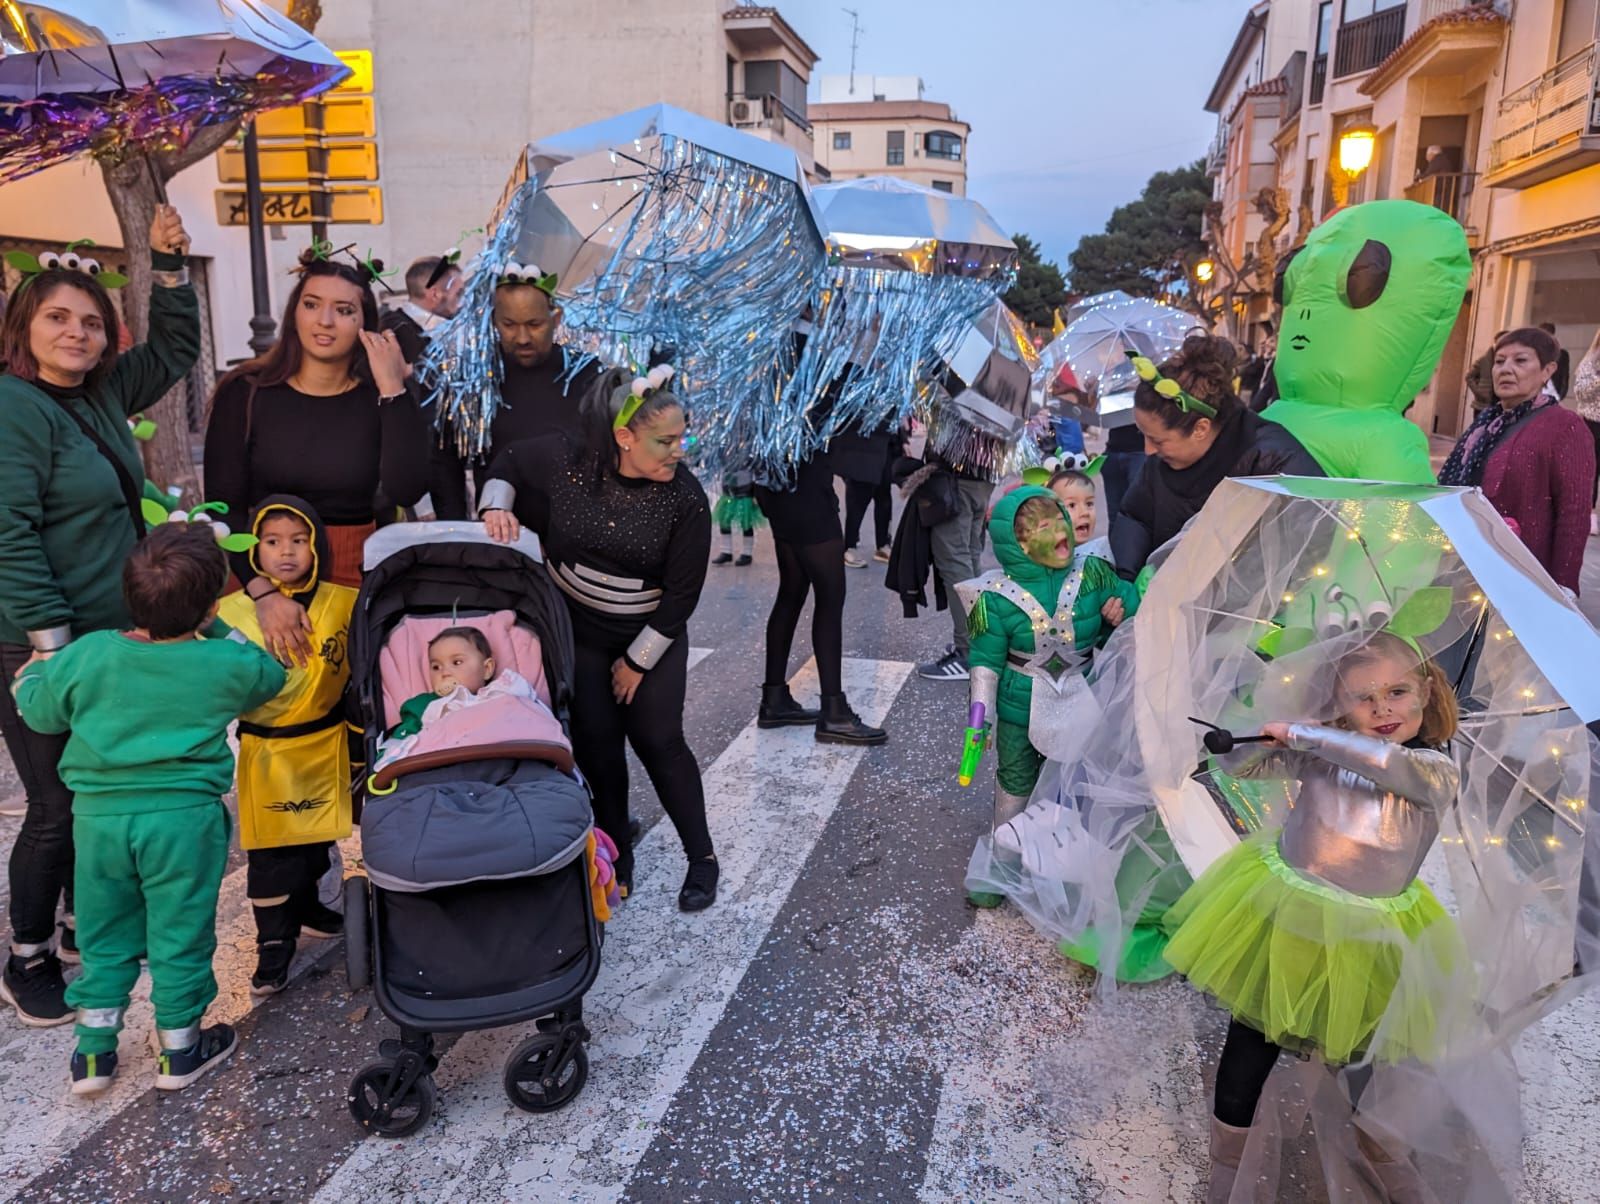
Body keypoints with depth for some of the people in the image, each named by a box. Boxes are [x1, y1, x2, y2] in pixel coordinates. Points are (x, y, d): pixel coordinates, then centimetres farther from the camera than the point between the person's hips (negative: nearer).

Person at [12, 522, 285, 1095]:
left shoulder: (84, 656, -7)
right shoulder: (225, 664, -11)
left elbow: (39, 710, 9)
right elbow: (270, 676, 11)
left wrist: (32, 672, 30)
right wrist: (225, 633, 19)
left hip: (99, 815, 3)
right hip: (184, 817, -2)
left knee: (104, 937, 18)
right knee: (179, 935, 11)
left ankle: (93, 1053, 29)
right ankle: (179, 1052, 25)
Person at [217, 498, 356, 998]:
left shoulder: (344, 603, -4)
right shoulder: (232, 611, -7)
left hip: (326, 744, 2)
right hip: (266, 751, -2)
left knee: (316, 840, 18)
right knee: (270, 852, 3)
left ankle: (304, 909, 42)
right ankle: (273, 945, 18)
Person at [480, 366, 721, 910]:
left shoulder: (685, 498, -20)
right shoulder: (565, 459, -16)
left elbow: (682, 593, -13)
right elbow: (508, 462, 6)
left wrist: (639, 660, -9)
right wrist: (496, 505, -15)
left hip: (652, 635, -2)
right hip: (577, 626, 2)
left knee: (658, 740, -5)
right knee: (596, 740, 2)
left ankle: (702, 858, 11)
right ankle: (617, 854, 21)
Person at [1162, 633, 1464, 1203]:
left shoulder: (1438, 770, -10)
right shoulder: (1324, 747, -4)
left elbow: (1386, 762, -32)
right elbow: (1239, 763, -1)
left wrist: (1302, 735, -26)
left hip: (1366, 937, -1)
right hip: (1285, 915, 2)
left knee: (1363, 1052, 18)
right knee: (1251, 1045, 9)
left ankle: (1377, 1146, 49)